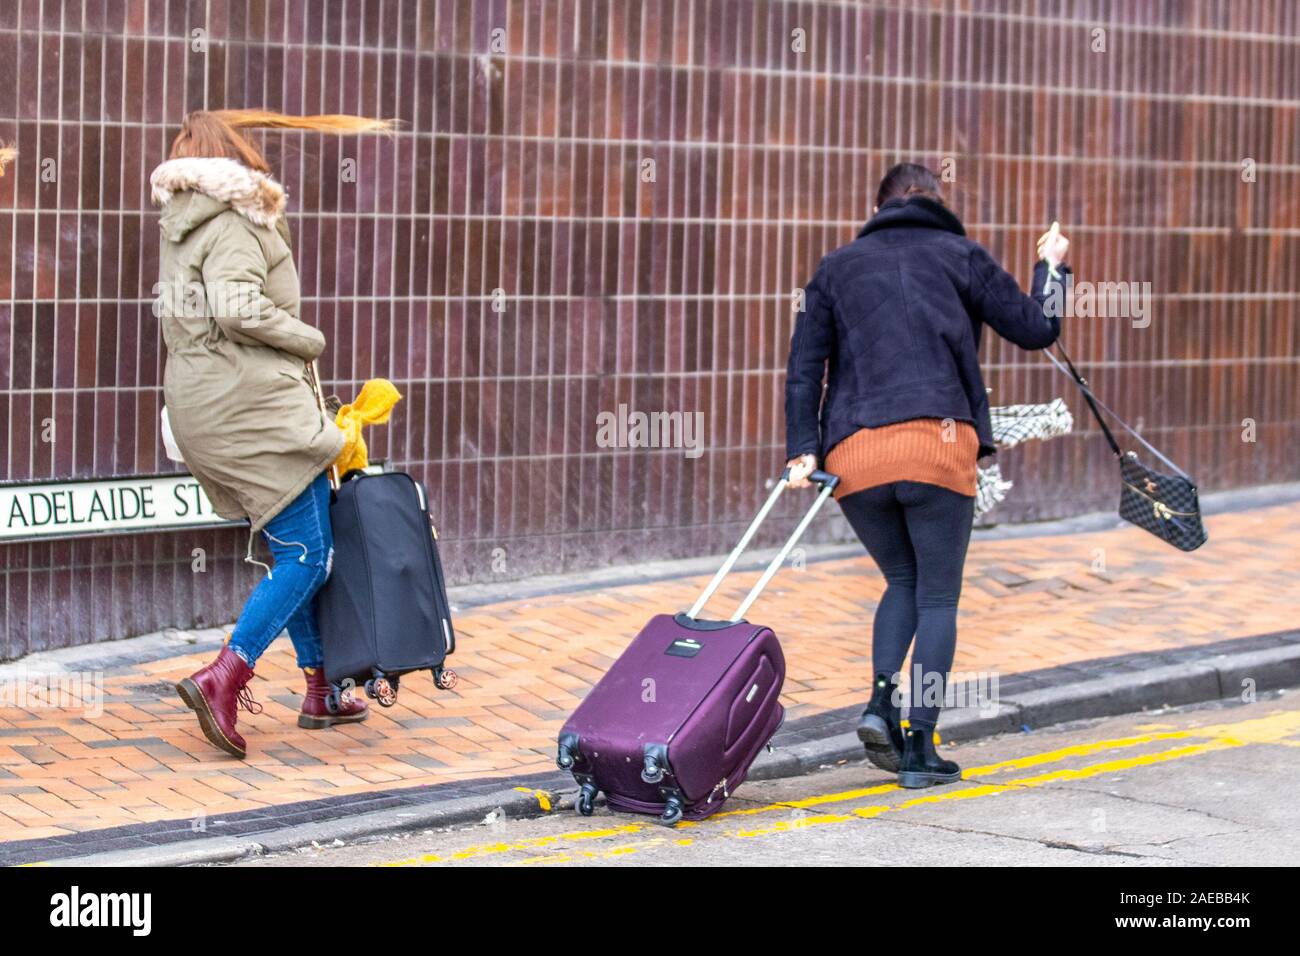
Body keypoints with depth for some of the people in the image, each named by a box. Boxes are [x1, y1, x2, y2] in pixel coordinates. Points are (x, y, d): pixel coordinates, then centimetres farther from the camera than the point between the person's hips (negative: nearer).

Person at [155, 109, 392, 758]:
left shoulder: (181, 226, 18)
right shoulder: (229, 224, -10)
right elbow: (237, 306, -24)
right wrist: (308, 340, -10)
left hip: (200, 406, 10)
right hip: (250, 407, -10)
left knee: (290, 552, 16)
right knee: (306, 555, -8)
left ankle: (320, 690, 20)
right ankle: (221, 679, -19)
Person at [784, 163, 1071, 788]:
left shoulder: (838, 267, 20)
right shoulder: (959, 255, 13)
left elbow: (804, 365, 9)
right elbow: (1035, 330, 14)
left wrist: (803, 449, 4)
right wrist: (1051, 266, 30)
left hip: (852, 455, 3)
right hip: (937, 442, -3)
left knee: (902, 582, 22)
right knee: (937, 595, 7)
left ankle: (881, 705, 1)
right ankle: (919, 748, 3)